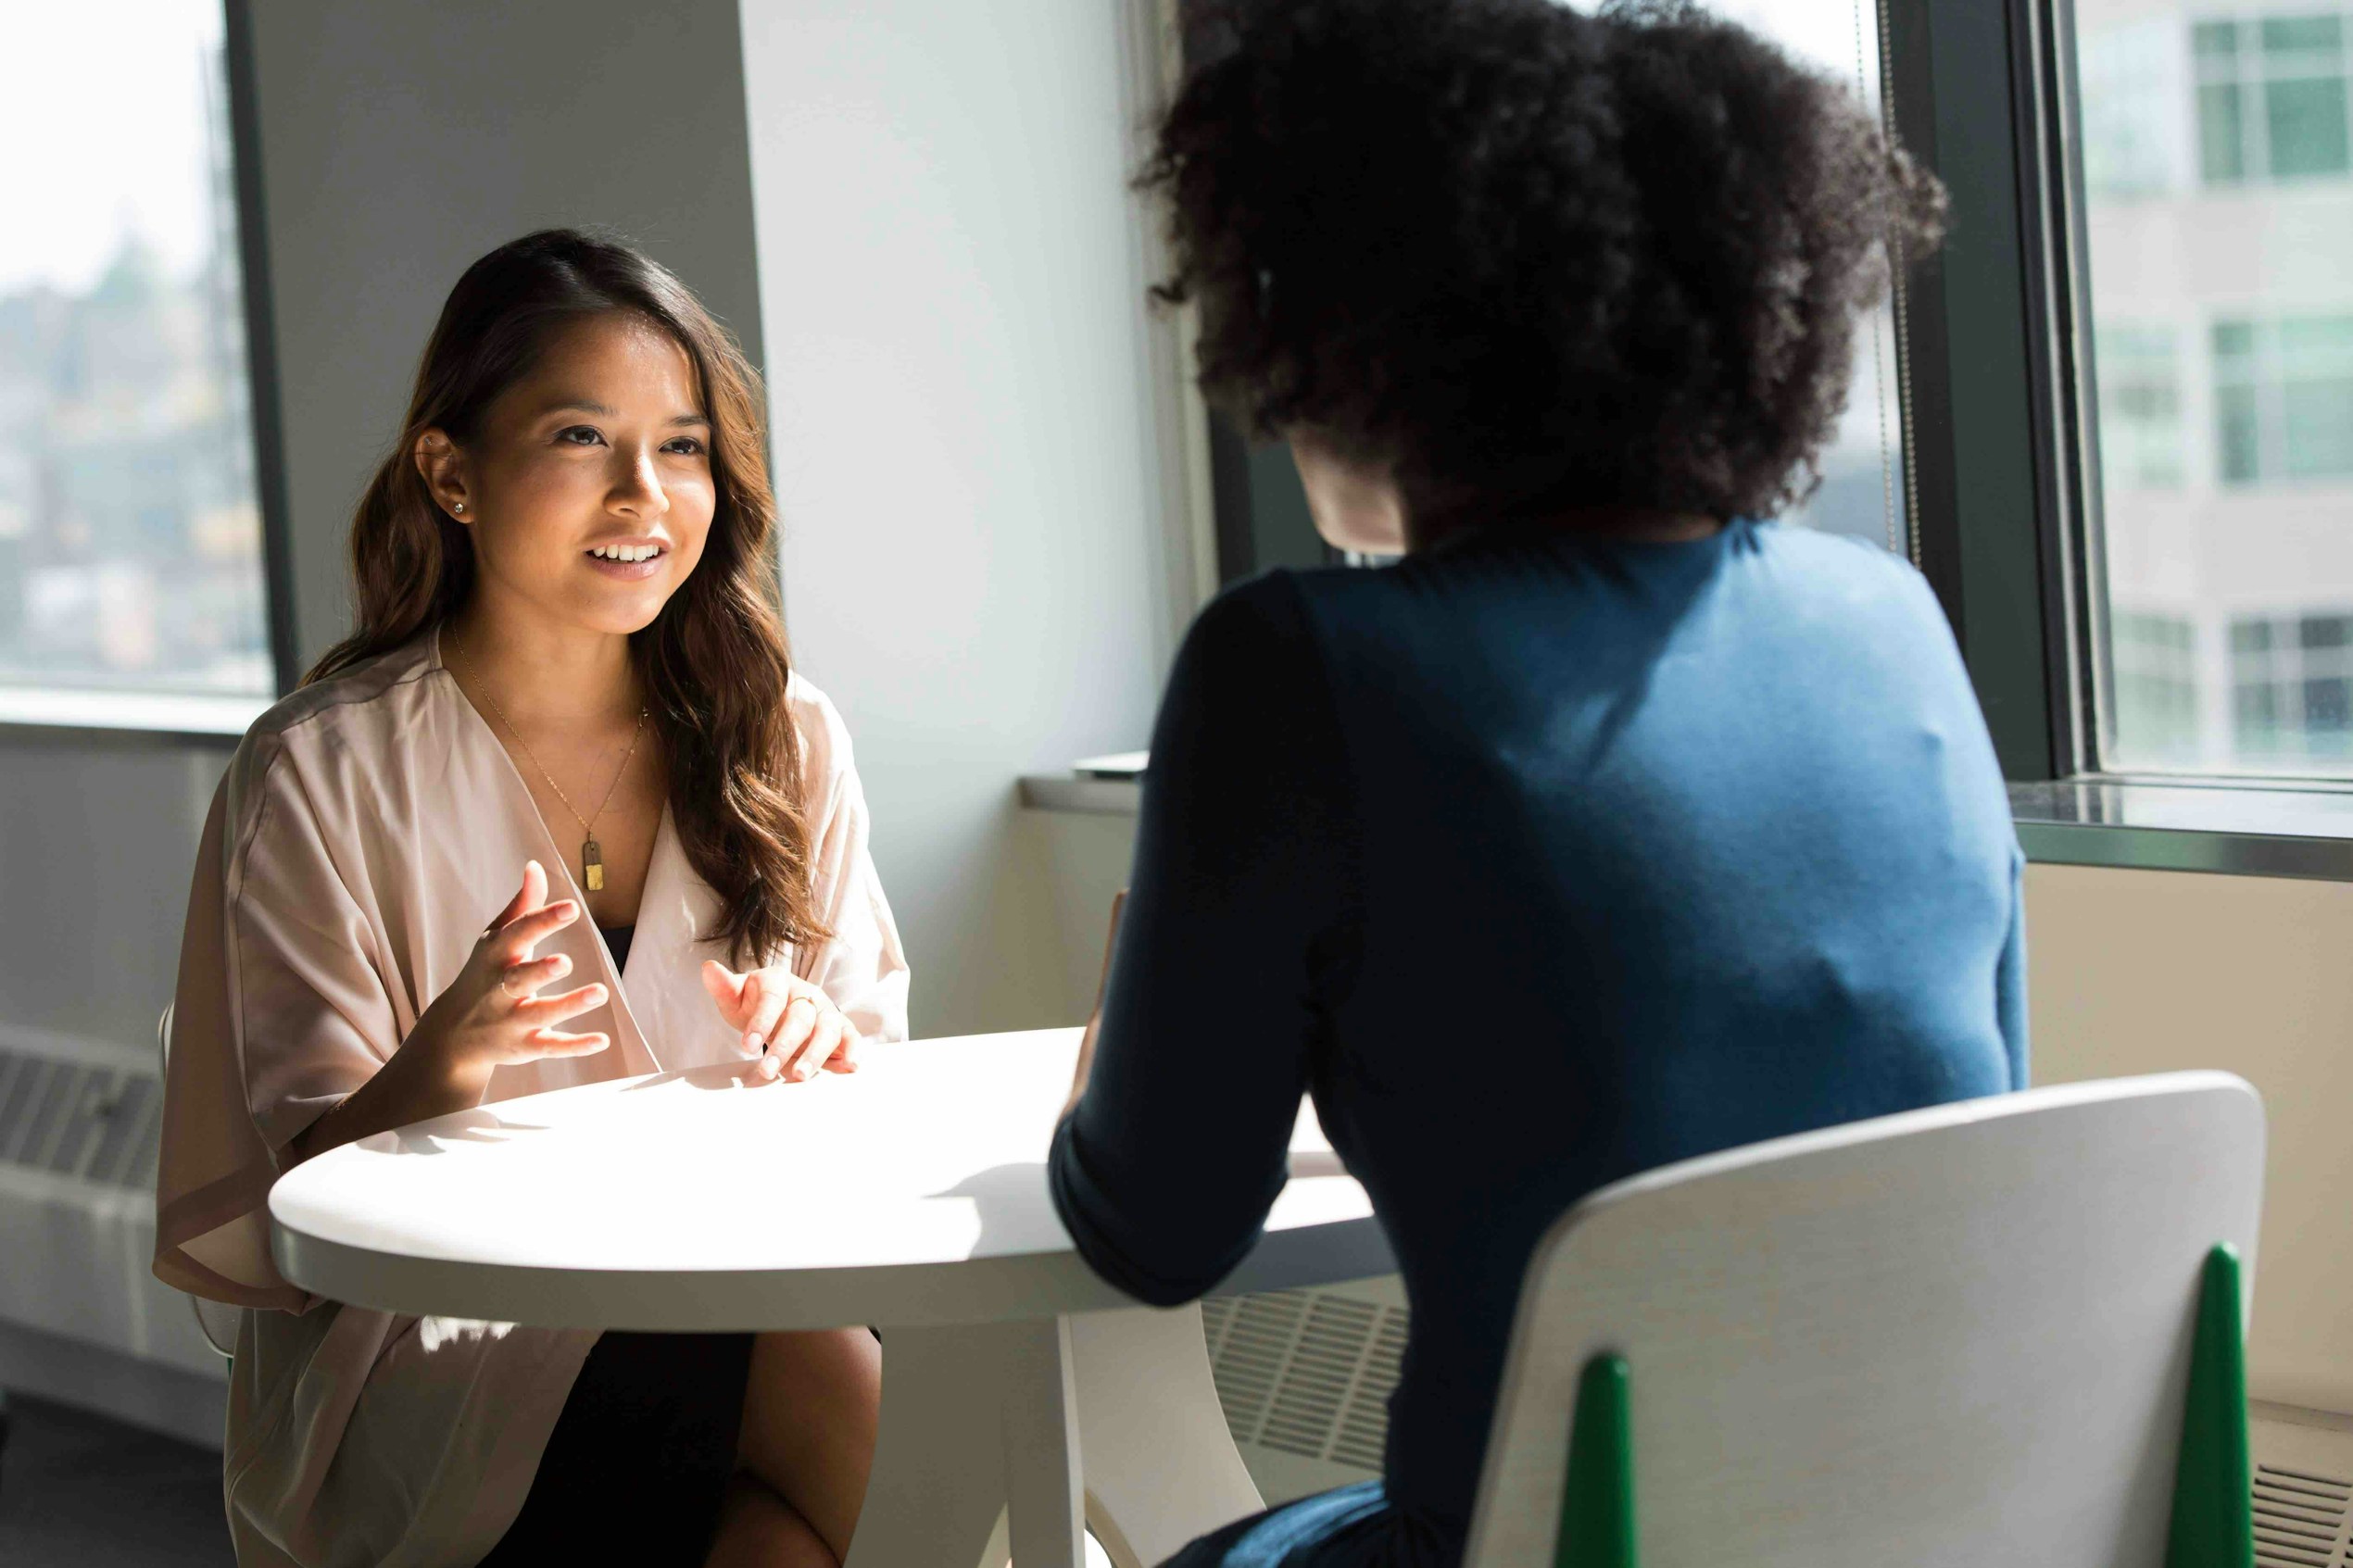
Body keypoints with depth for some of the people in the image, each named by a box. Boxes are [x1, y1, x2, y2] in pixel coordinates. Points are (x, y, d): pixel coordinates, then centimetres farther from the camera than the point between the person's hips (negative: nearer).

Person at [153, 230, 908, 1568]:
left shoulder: (779, 739, 8)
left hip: (737, 1302, 4)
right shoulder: (323, 777, -3)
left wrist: (822, 1049, -11)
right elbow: (288, 1209, -5)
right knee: (868, 1403, -30)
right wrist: (442, 1066, -25)